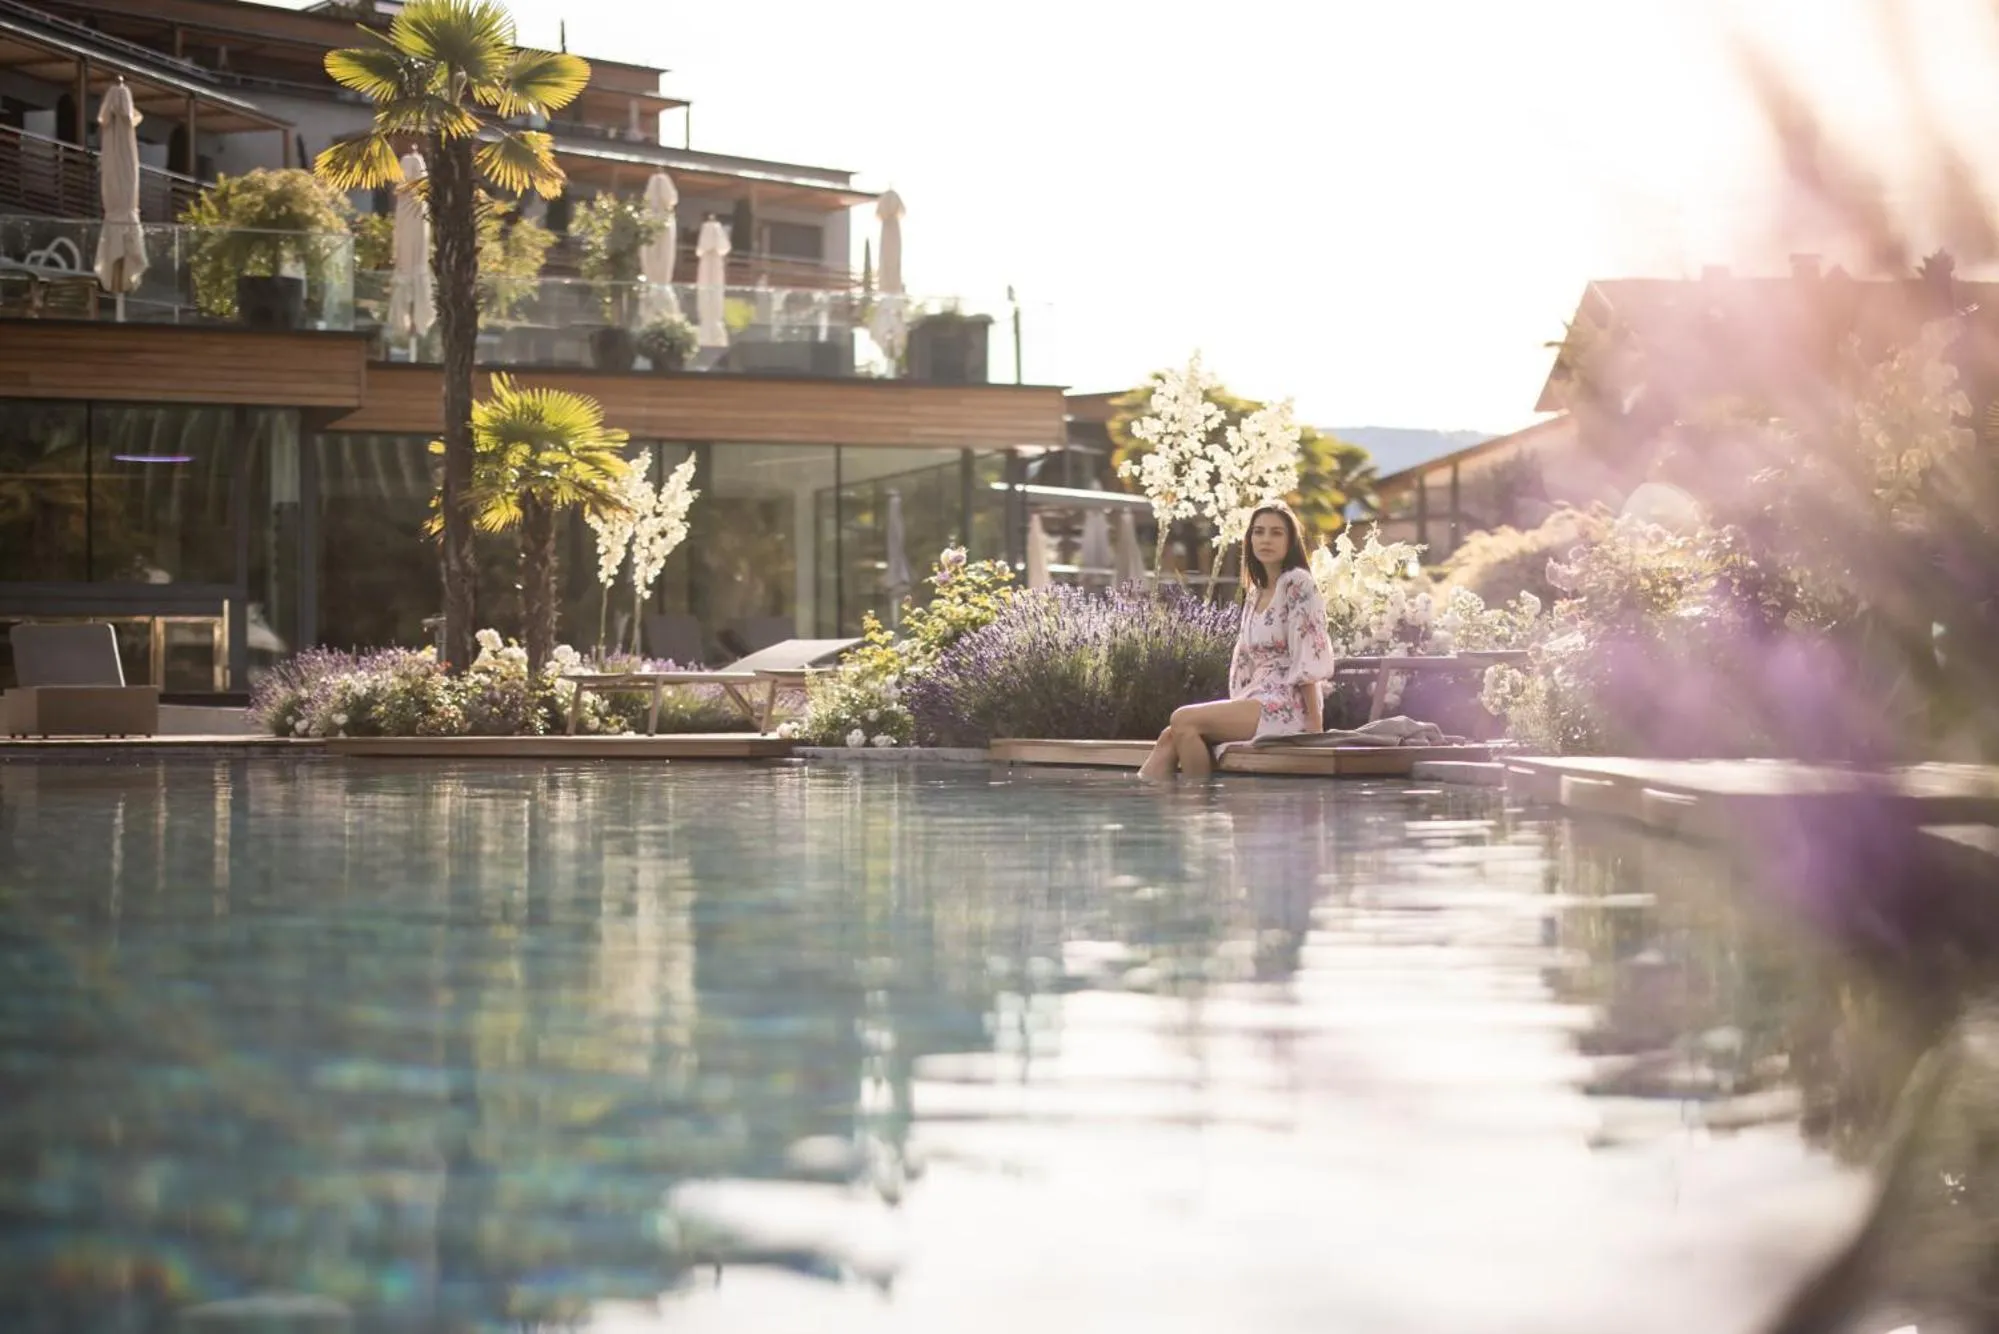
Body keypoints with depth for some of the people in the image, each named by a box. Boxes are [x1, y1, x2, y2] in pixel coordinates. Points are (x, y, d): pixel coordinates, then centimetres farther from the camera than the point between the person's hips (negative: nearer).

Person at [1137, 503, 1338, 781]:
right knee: (1170, 736, -10)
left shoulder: (1298, 583, -7)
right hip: (1256, 701, 8)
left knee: (1183, 720, -21)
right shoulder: (1255, 593, 20)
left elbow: (1308, 659, -13)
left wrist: (1314, 726, -17)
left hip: (1287, 706, -8)